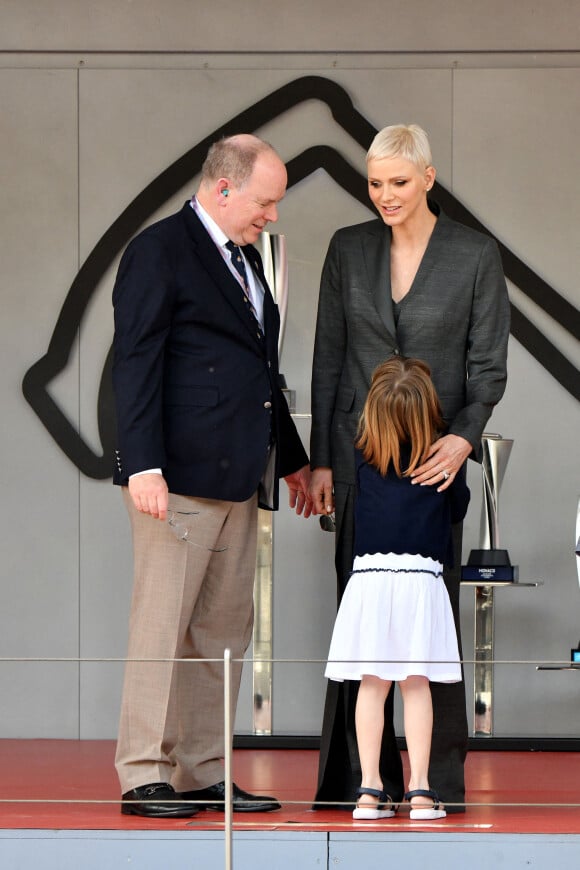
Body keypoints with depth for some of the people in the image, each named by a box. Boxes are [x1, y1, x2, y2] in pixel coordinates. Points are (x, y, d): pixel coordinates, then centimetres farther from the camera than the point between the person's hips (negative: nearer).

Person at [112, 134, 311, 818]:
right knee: (163, 626, -7)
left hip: (238, 479, 9)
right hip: (180, 475, -9)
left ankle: (202, 773, 12)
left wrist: (291, 459, 28)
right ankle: (143, 777, -4)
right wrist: (143, 465, -20)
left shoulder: (244, 259, 21)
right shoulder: (159, 250, -5)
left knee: (224, 631, 8)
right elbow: (135, 364, -12)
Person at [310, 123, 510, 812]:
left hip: (436, 451, -2)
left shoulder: (476, 256, -2)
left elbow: (488, 366, -2)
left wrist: (463, 436, -19)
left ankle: (440, 779, 3)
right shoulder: (349, 249, 6)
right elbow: (328, 359, 8)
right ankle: (362, 777, 8)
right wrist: (320, 460, 4)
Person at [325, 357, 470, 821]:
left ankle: (370, 787, 2)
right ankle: (419, 788, 1)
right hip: (422, 580, -1)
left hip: (369, 578, 1)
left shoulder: (361, 455, 2)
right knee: (416, 685, 4)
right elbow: (458, 509, 14)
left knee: (372, 685, 5)